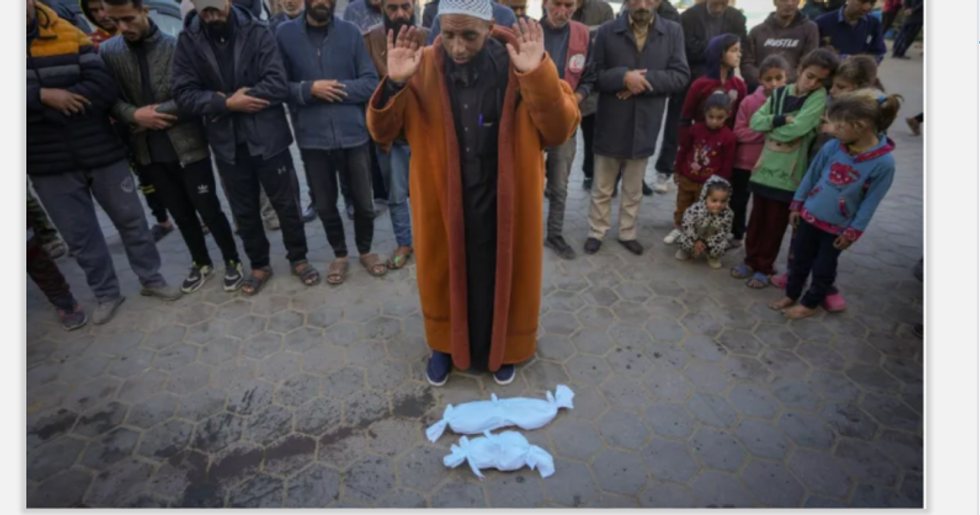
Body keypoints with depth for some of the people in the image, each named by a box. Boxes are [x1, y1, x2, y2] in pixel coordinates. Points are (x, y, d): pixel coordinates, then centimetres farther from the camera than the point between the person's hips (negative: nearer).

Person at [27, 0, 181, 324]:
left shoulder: (70, 36, -1)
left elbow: (105, 87, -13)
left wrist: (46, 108, -14)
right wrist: (42, 96, -20)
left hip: (101, 152, -1)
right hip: (49, 165, 1)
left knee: (130, 218, 9)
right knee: (79, 234, 10)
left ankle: (151, 279, 27)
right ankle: (106, 294, 27)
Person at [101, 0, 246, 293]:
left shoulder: (176, 46, -8)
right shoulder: (108, 52, 3)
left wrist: (154, 113, -13)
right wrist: (134, 115, -13)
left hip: (188, 146, -4)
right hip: (148, 152, 4)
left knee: (209, 210, 2)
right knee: (180, 214, 14)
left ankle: (232, 260, 22)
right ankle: (201, 262, 33)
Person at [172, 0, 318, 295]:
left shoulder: (257, 32, -5)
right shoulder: (188, 40, 1)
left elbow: (278, 85, -15)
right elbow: (184, 94, -4)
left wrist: (236, 99, -14)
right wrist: (227, 103, -16)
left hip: (267, 137, -2)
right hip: (227, 143, 3)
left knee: (286, 203, 8)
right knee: (244, 210, 13)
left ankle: (298, 258, 28)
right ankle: (259, 265, 31)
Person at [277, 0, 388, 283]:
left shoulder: (351, 32, 0)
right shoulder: (285, 34, 0)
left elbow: (371, 84, -4)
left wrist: (335, 89, -14)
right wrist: (310, 89, -16)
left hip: (353, 134, 0)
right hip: (312, 138, 0)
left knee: (364, 202, 9)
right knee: (325, 205, 12)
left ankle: (365, 250, 34)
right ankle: (340, 254, 35)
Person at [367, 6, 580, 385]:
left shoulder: (520, 62, -8)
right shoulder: (423, 68, -6)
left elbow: (560, 131, -14)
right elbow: (382, 133, -5)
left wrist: (539, 75, -28)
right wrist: (393, 83, -23)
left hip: (504, 204, 0)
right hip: (442, 203, 1)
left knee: (503, 277, 14)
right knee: (444, 275, 15)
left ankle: (502, 349, 41)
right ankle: (445, 346, 42)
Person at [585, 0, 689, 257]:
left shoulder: (673, 32, 2)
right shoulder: (607, 31, -1)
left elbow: (681, 75, -4)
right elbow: (595, 74, -4)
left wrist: (643, 79, -16)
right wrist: (623, 77, -21)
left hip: (644, 125, 2)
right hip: (610, 124, -1)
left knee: (634, 190, 15)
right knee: (602, 188, 10)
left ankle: (627, 233, 30)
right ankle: (596, 232, 25)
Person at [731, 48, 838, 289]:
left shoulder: (819, 97, -7)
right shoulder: (780, 93, 6)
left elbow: (796, 129, -19)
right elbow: (755, 121, -3)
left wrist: (770, 125, -4)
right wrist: (781, 120, -15)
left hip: (788, 173, -4)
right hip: (764, 167, 4)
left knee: (776, 223, 6)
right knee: (757, 217, 12)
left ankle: (765, 268, 20)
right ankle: (751, 261, 27)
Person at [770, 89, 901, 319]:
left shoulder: (884, 162, -20)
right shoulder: (832, 147, -11)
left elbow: (870, 203, -14)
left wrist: (852, 232, -10)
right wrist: (797, 205, 7)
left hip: (838, 227, -3)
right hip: (810, 215, 4)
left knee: (823, 268, 12)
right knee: (800, 259, 17)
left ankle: (809, 304, 31)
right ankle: (791, 295, 35)